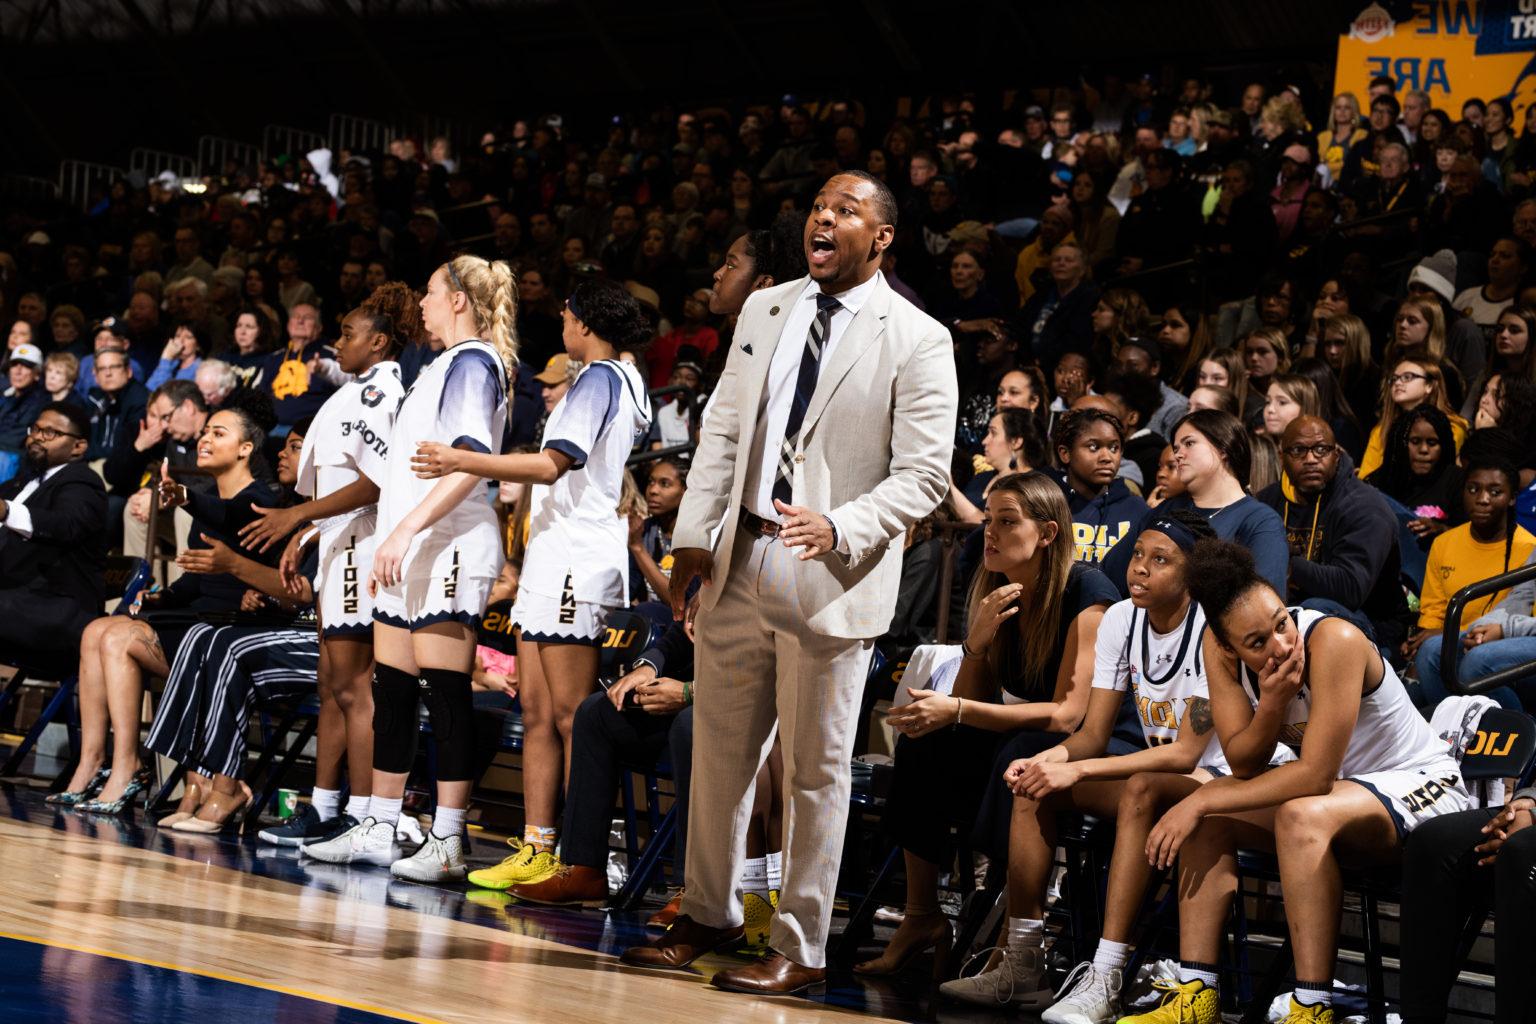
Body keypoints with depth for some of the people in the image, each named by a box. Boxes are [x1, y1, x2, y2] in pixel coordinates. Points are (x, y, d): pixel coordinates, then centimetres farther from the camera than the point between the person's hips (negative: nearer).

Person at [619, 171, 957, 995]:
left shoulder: (917, 341, -5)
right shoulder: (763, 310, 12)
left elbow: (923, 475, -8)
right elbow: (723, 431, 14)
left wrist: (839, 528, -23)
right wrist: (695, 533, 5)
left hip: (832, 578, -5)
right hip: (740, 563, 5)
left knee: (815, 771, 1)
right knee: (719, 749, 12)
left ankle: (800, 949, 11)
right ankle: (708, 916, 27)